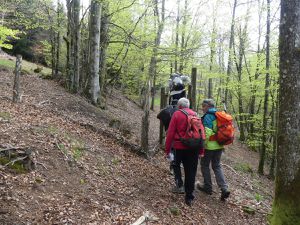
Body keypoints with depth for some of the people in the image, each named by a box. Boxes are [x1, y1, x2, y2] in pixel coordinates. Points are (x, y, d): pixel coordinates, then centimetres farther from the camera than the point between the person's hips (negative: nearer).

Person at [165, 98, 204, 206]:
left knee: (176, 164, 25)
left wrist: (167, 149, -1)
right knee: (191, 172, 9)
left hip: (179, 146, -3)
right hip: (193, 148, 3)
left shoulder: (177, 114, -4)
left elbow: (170, 133, -8)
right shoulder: (195, 114, 8)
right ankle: (189, 197, 14)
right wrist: (201, 150, 12)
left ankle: (178, 180, 4)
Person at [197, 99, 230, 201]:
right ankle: (224, 189, 2)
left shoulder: (208, 116, -14)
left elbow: (207, 132, -22)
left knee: (205, 165, 11)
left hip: (210, 146, -7)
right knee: (217, 166, 14)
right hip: (219, 146, 8)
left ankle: (208, 187, 19)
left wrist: (203, 144, -16)